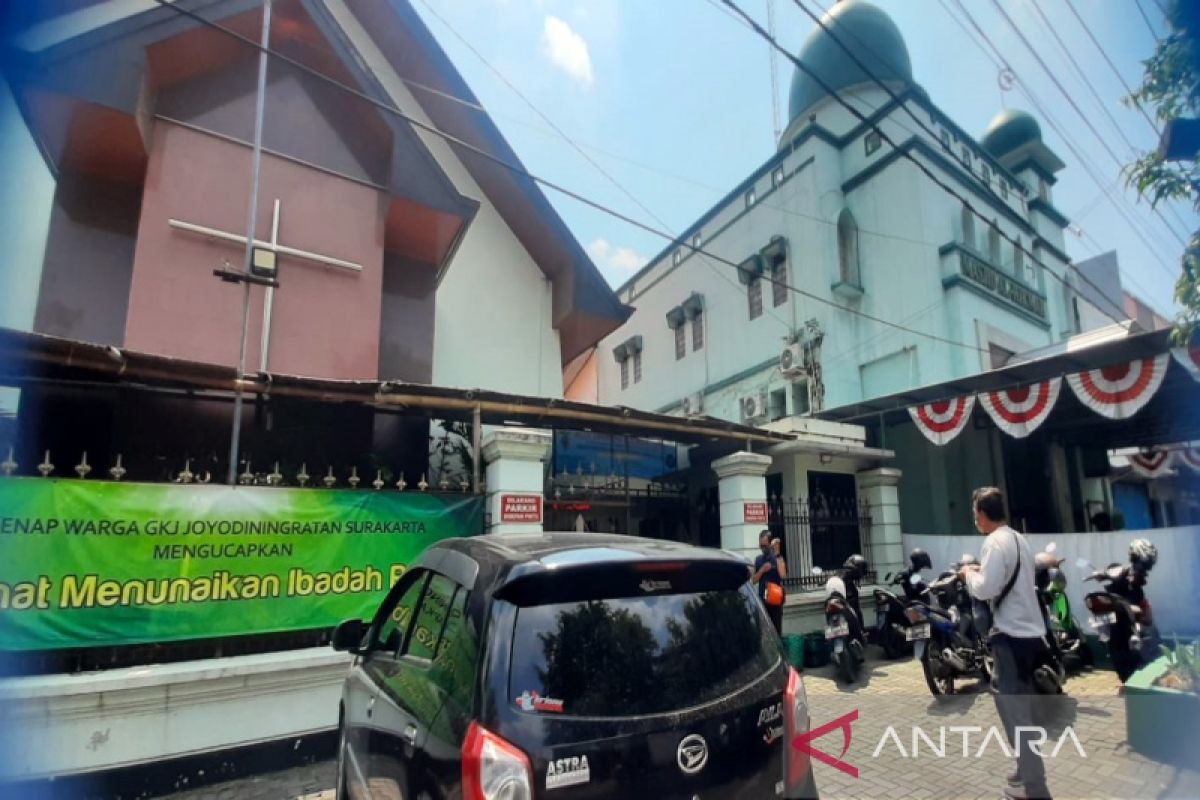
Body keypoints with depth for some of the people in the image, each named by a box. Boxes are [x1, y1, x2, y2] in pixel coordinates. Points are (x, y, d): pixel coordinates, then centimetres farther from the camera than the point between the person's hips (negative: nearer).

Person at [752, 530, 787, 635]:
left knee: (776, 630, 1)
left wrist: (777, 554, -19)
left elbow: (783, 575, -22)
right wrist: (762, 570, -10)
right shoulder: (758, 560, 9)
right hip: (762, 600, 3)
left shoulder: (778, 558, -3)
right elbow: (753, 580, 7)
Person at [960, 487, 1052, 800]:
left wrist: (969, 574, -5)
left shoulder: (995, 542, -17)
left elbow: (986, 588, -22)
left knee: (1014, 713, -2)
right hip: (1031, 632, 10)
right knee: (1022, 710, 21)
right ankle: (1028, 775, 34)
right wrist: (982, 571, 13)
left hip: (1011, 636, -10)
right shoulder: (1019, 539, 12)